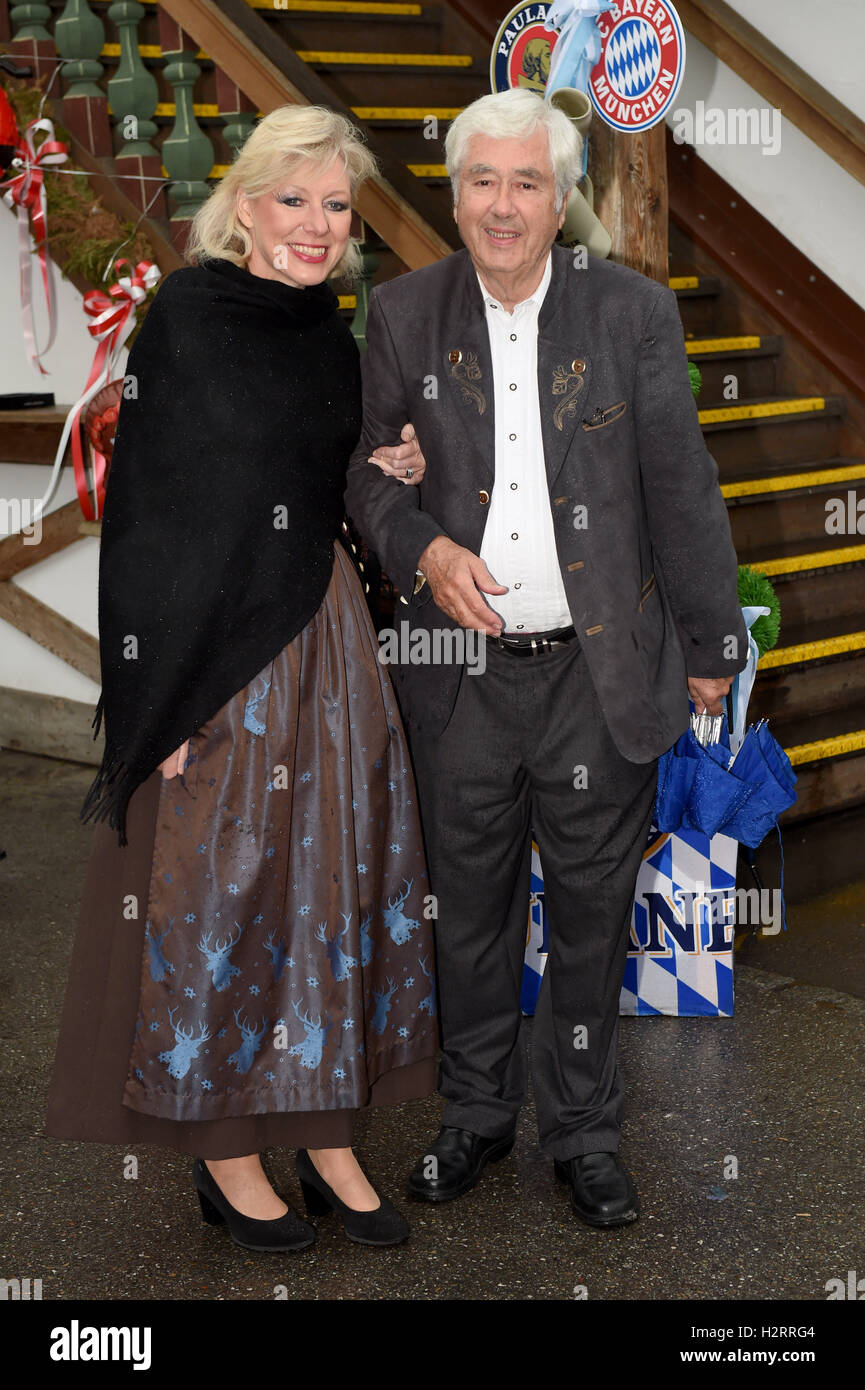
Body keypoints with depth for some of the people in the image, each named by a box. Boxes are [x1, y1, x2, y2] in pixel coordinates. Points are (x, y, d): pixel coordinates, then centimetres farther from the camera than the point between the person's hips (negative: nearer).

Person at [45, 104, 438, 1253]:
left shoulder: (334, 340, 10)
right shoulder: (184, 318, -8)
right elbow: (145, 507, -11)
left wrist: (388, 473, 0)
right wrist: (162, 698, -15)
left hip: (322, 638, 6)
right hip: (206, 649, -6)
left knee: (331, 874, 8)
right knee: (213, 884, 2)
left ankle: (325, 1132, 20)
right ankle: (224, 1150, 17)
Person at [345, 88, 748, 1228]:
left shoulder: (634, 312, -2)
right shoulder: (404, 314, 2)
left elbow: (683, 490, 1)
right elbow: (362, 467, 9)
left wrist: (710, 646, 4)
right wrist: (423, 549, -10)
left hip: (601, 674, -1)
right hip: (462, 675, 1)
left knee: (593, 914, 10)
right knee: (470, 909, 14)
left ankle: (586, 1130, 29)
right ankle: (477, 1114, 34)